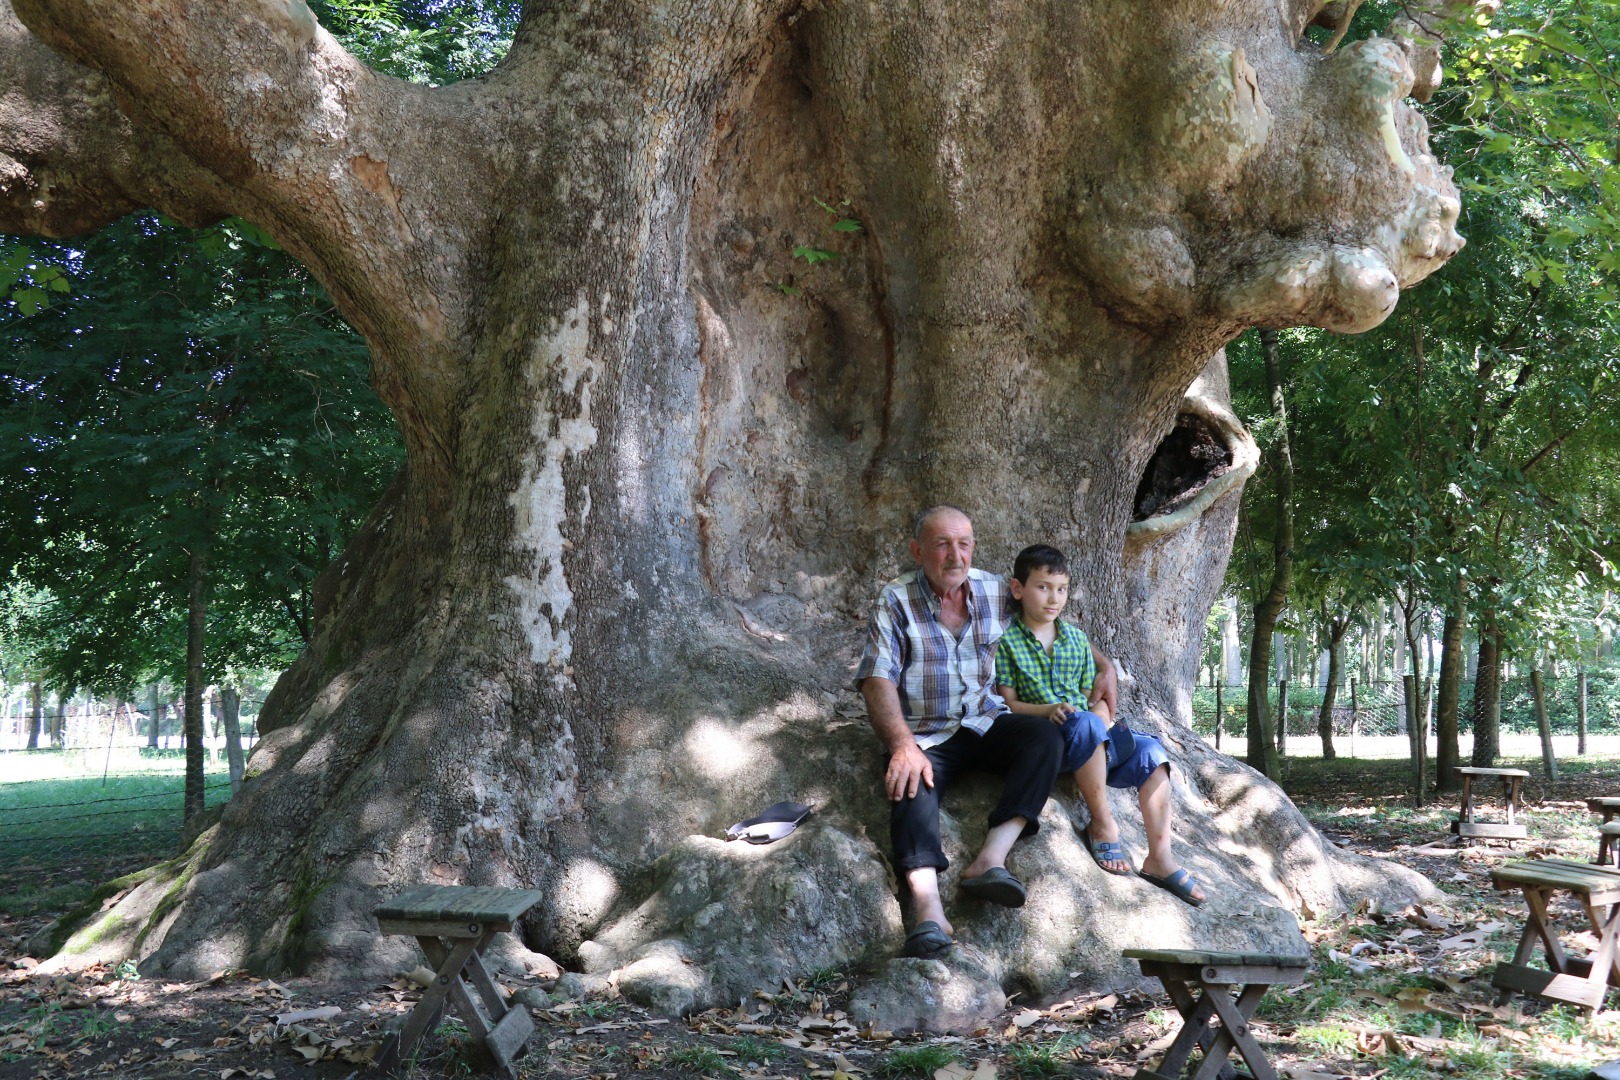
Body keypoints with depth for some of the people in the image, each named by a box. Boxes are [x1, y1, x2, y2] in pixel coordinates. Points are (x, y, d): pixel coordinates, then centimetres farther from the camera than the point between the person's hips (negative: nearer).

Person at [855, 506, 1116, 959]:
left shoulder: (998, 592, 7)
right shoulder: (895, 603, -3)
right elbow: (878, 682, -13)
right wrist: (903, 746, -28)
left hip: (988, 725, 3)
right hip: (926, 735, -3)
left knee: (1044, 736, -26)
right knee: (912, 782, -33)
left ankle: (991, 859, -38)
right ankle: (928, 911, -53)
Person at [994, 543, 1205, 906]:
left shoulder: (1077, 638, 17)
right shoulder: (1007, 641, 1)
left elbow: (1094, 696, 17)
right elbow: (1008, 703, -4)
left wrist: (1104, 717, -6)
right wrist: (1050, 710, -21)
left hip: (1090, 745, 6)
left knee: (1150, 751, -19)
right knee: (1085, 723, -37)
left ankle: (1159, 856, -16)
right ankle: (1102, 824, -22)